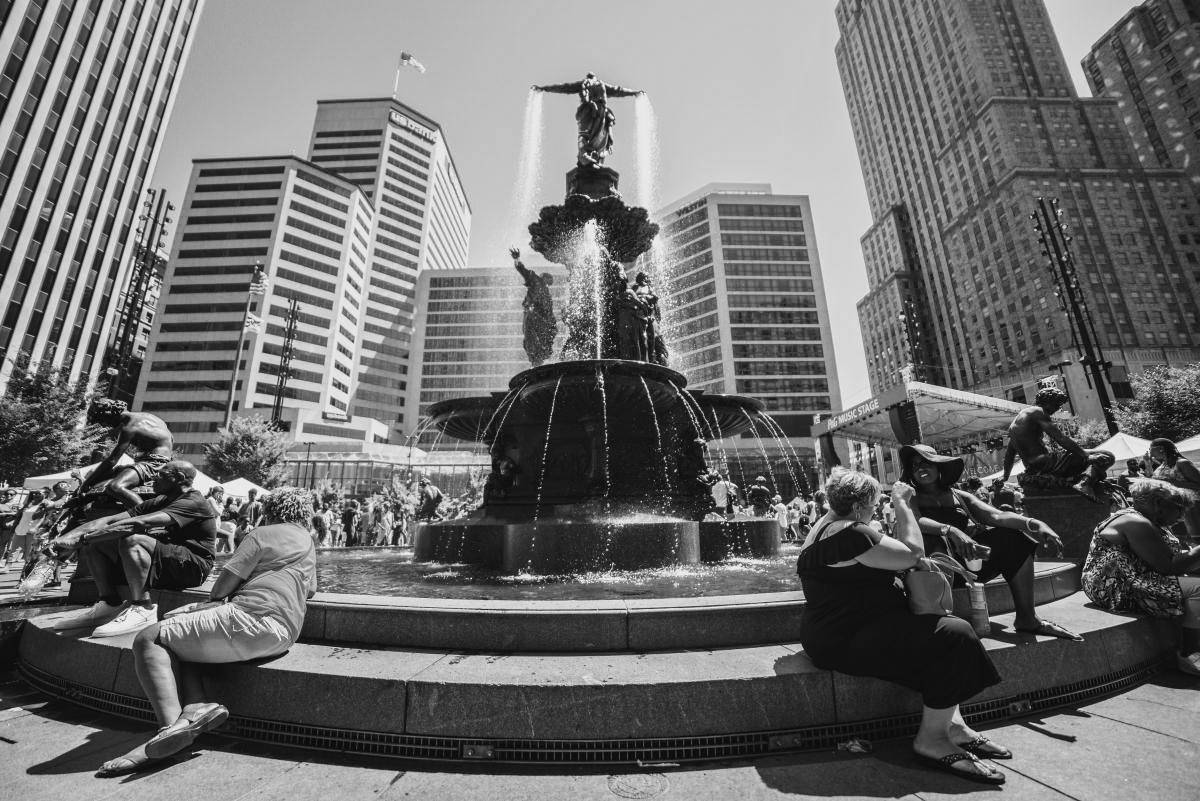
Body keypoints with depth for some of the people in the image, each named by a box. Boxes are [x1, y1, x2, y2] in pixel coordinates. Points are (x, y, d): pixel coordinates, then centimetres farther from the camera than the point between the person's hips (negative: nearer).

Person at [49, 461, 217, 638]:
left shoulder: (193, 502, -16)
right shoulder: (159, 502, 14)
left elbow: (136, 523, -26)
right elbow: (109, 520, 5)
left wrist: (83, 540, -23)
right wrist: (69, 536, -11)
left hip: (192, 565, -9)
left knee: (132, 540, -30)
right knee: (97, 542, 5)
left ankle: (142, 609, -21)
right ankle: (110, 604, 2)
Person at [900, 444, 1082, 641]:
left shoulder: (959, 496, 18)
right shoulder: (911, 498, 5)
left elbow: (995, 515, 4)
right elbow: (915, 521, -16)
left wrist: (1034, 524, -14)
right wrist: (951, 531, -33)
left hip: (970, 559, 5)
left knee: (1012, 537, -9)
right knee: (934, 541, -34)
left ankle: (1027, 618, -9)